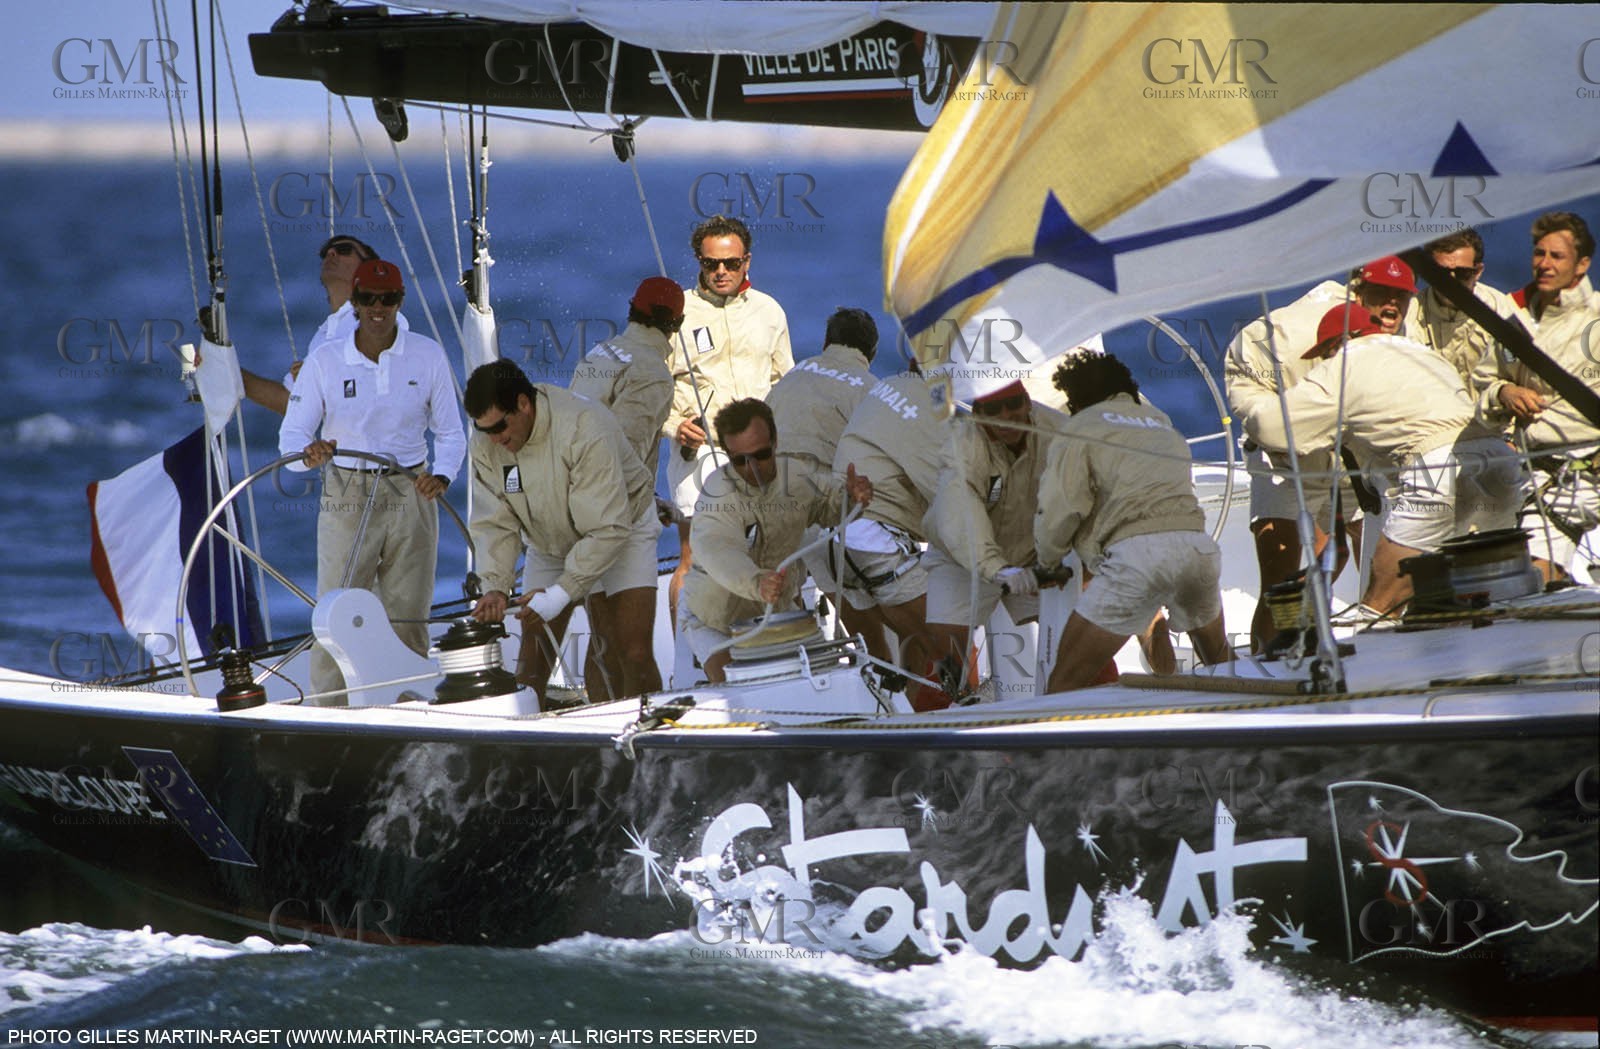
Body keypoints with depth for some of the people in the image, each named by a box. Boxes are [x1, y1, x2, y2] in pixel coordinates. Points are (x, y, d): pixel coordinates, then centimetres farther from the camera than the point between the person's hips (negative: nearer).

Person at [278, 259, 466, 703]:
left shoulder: (428, 356, 1)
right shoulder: (324, 360, -2)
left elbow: (450, 434, 6)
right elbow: (291, 433, -2)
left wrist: (441, 475, -14)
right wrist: (308, 451, -26)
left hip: (411, 499, 1)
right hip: (346, 498, -1)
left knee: (408, 617, 4)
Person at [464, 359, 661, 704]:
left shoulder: (584, 430, -36)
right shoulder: (486, 443, -18)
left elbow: (607, 530, -34)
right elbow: (496, 524, -12)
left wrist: (561, 593, -37)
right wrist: (496, 585, -28)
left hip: (622, 530, -4)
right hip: (551, 543, 4)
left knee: (634, 656, -15)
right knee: (533, 660, -5)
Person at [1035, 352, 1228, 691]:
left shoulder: (1080, 427, 13)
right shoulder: (1163, 424, 35)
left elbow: (1060, 510, 0)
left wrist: (1048, 560, 19)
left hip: (1135, 548, -6)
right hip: (1199, 545, 6)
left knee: (1067, 679, -6)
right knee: (1219, 662, 30)